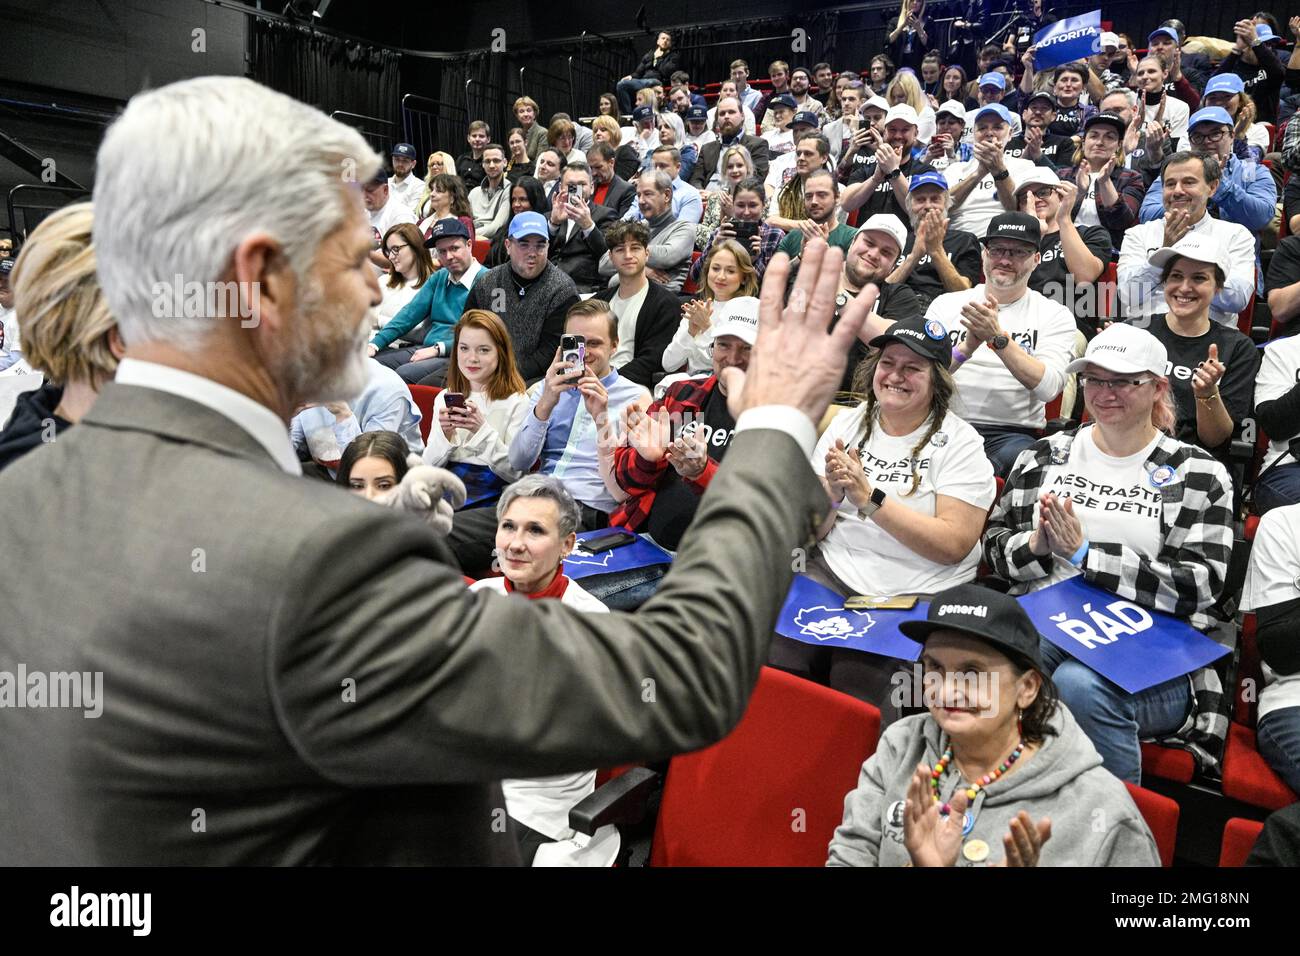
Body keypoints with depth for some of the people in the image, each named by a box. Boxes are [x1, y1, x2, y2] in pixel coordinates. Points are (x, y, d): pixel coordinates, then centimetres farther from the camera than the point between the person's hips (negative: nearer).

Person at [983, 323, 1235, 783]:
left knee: (1081, 684, -36)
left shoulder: (1198, 475, 5)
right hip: (1040, 624, 2)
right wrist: (1037, 545, -9)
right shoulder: (1046, 455, 14)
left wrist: (1085, 552, -13)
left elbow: (1198, 585, -5)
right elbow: (994, 546, 15)